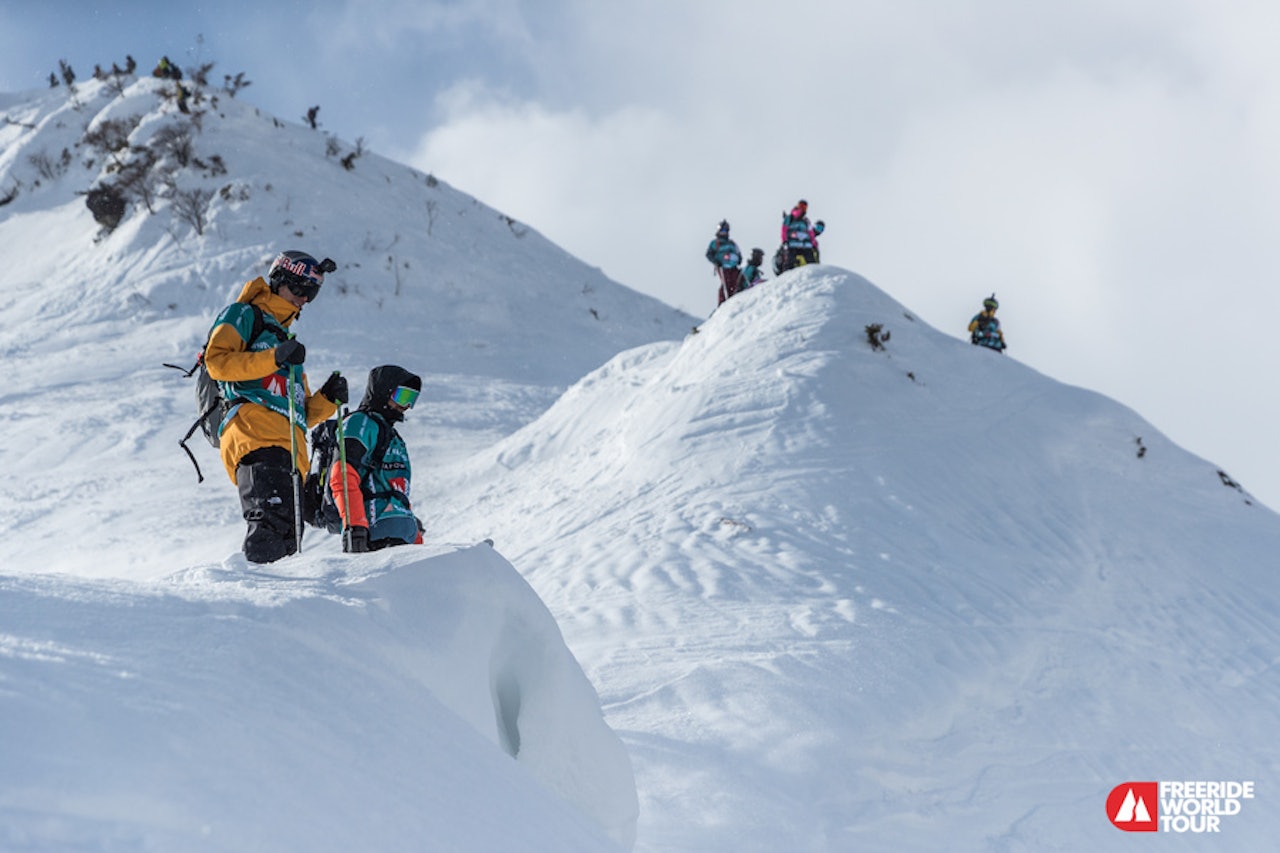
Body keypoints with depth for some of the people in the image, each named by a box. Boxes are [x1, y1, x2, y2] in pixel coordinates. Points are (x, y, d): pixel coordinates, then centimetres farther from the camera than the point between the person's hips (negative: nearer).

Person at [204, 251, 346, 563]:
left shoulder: (286, 340, 41)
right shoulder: (242, 315, 18)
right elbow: (217, 362, -2)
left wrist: (327, 400, 16)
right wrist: (273, 359, -11)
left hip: (291, 447, 8)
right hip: (253, 426, -8)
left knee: (287, 536, -8)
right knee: (272, 520, -31)